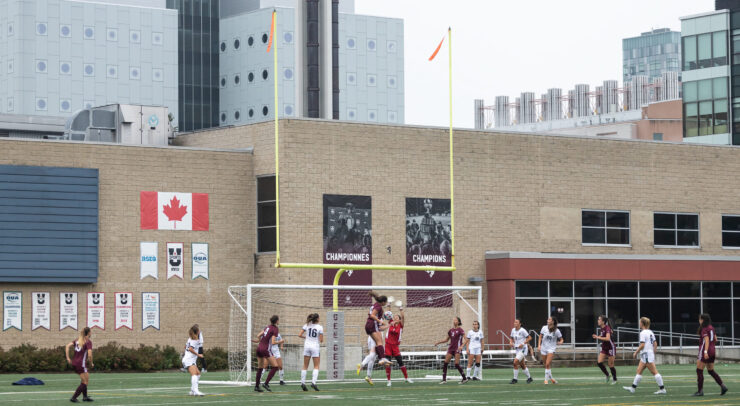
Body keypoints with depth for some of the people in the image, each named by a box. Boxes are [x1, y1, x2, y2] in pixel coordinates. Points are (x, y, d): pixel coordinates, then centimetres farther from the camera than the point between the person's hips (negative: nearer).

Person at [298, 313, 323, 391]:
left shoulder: (307, 325, 1)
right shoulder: (320, 327, -7)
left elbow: (299, 335, -2)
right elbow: (321, 340, -8)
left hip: (307, 346, 3)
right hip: (315, 346, -3)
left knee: (305, 366, 9)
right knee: (316, 366, 4)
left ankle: (303, 382, 2)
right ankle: (313, 382, -13)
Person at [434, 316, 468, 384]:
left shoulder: (460, 330, -6)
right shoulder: (451, 330, 12)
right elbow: (447, 340, 22)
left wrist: (462, 346, -28)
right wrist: (439, 342, 9)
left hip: (457, 349, -6)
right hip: (451, 348, 6)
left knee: (457, 364, -12)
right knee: (445, 363, -4)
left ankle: (465, 379, 1)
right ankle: (444, 379, 1)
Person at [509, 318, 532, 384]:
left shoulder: (522, 330, -15)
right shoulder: (513, 330, 6)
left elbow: (529, 338, -11)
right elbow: (511, 338, 21)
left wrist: (523, 344, -19)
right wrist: (511, 342, -1)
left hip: (523, 349, -8)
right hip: (517, 349, 8)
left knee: (515, 362, -18)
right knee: (522, 365, 13)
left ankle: (515, 379, -10)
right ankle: (529, 378, 30)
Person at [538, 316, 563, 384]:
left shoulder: (556, 331, -8)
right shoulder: (544, 328, -1)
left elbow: (561, 339, 3)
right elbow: (540, 337, 10)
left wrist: (560, 342, -19)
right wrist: (539, 345, 1)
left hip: (551, 349, -3)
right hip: (543, 348, 3)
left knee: (548, 364, -15)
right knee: (546, 365, 8)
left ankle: (546, 379, -7)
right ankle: (550, 377, 27)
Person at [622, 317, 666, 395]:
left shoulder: (643, 333, -13)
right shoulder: (650, 332, 13)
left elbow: (642, 345, -19)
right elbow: (655, 344, 14)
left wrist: (636, 352, -9)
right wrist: (653, 353, 21)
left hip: (646, 355, -10)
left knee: (654, 372, -8)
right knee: (639, 370, 12)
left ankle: (662, 389, -8)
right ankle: (633, 388, 15)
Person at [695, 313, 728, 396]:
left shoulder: (704, 329, -12)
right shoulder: (711, 328, 12)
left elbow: (707, 340, -21)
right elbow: (715, 339, 17)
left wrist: (705, 351, -28)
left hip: (705, 351, -8)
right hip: (712, 351, 8)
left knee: (699, 370, -3)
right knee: (711, 371, 15)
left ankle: (700, 391, -4)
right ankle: (722, 386, 5)